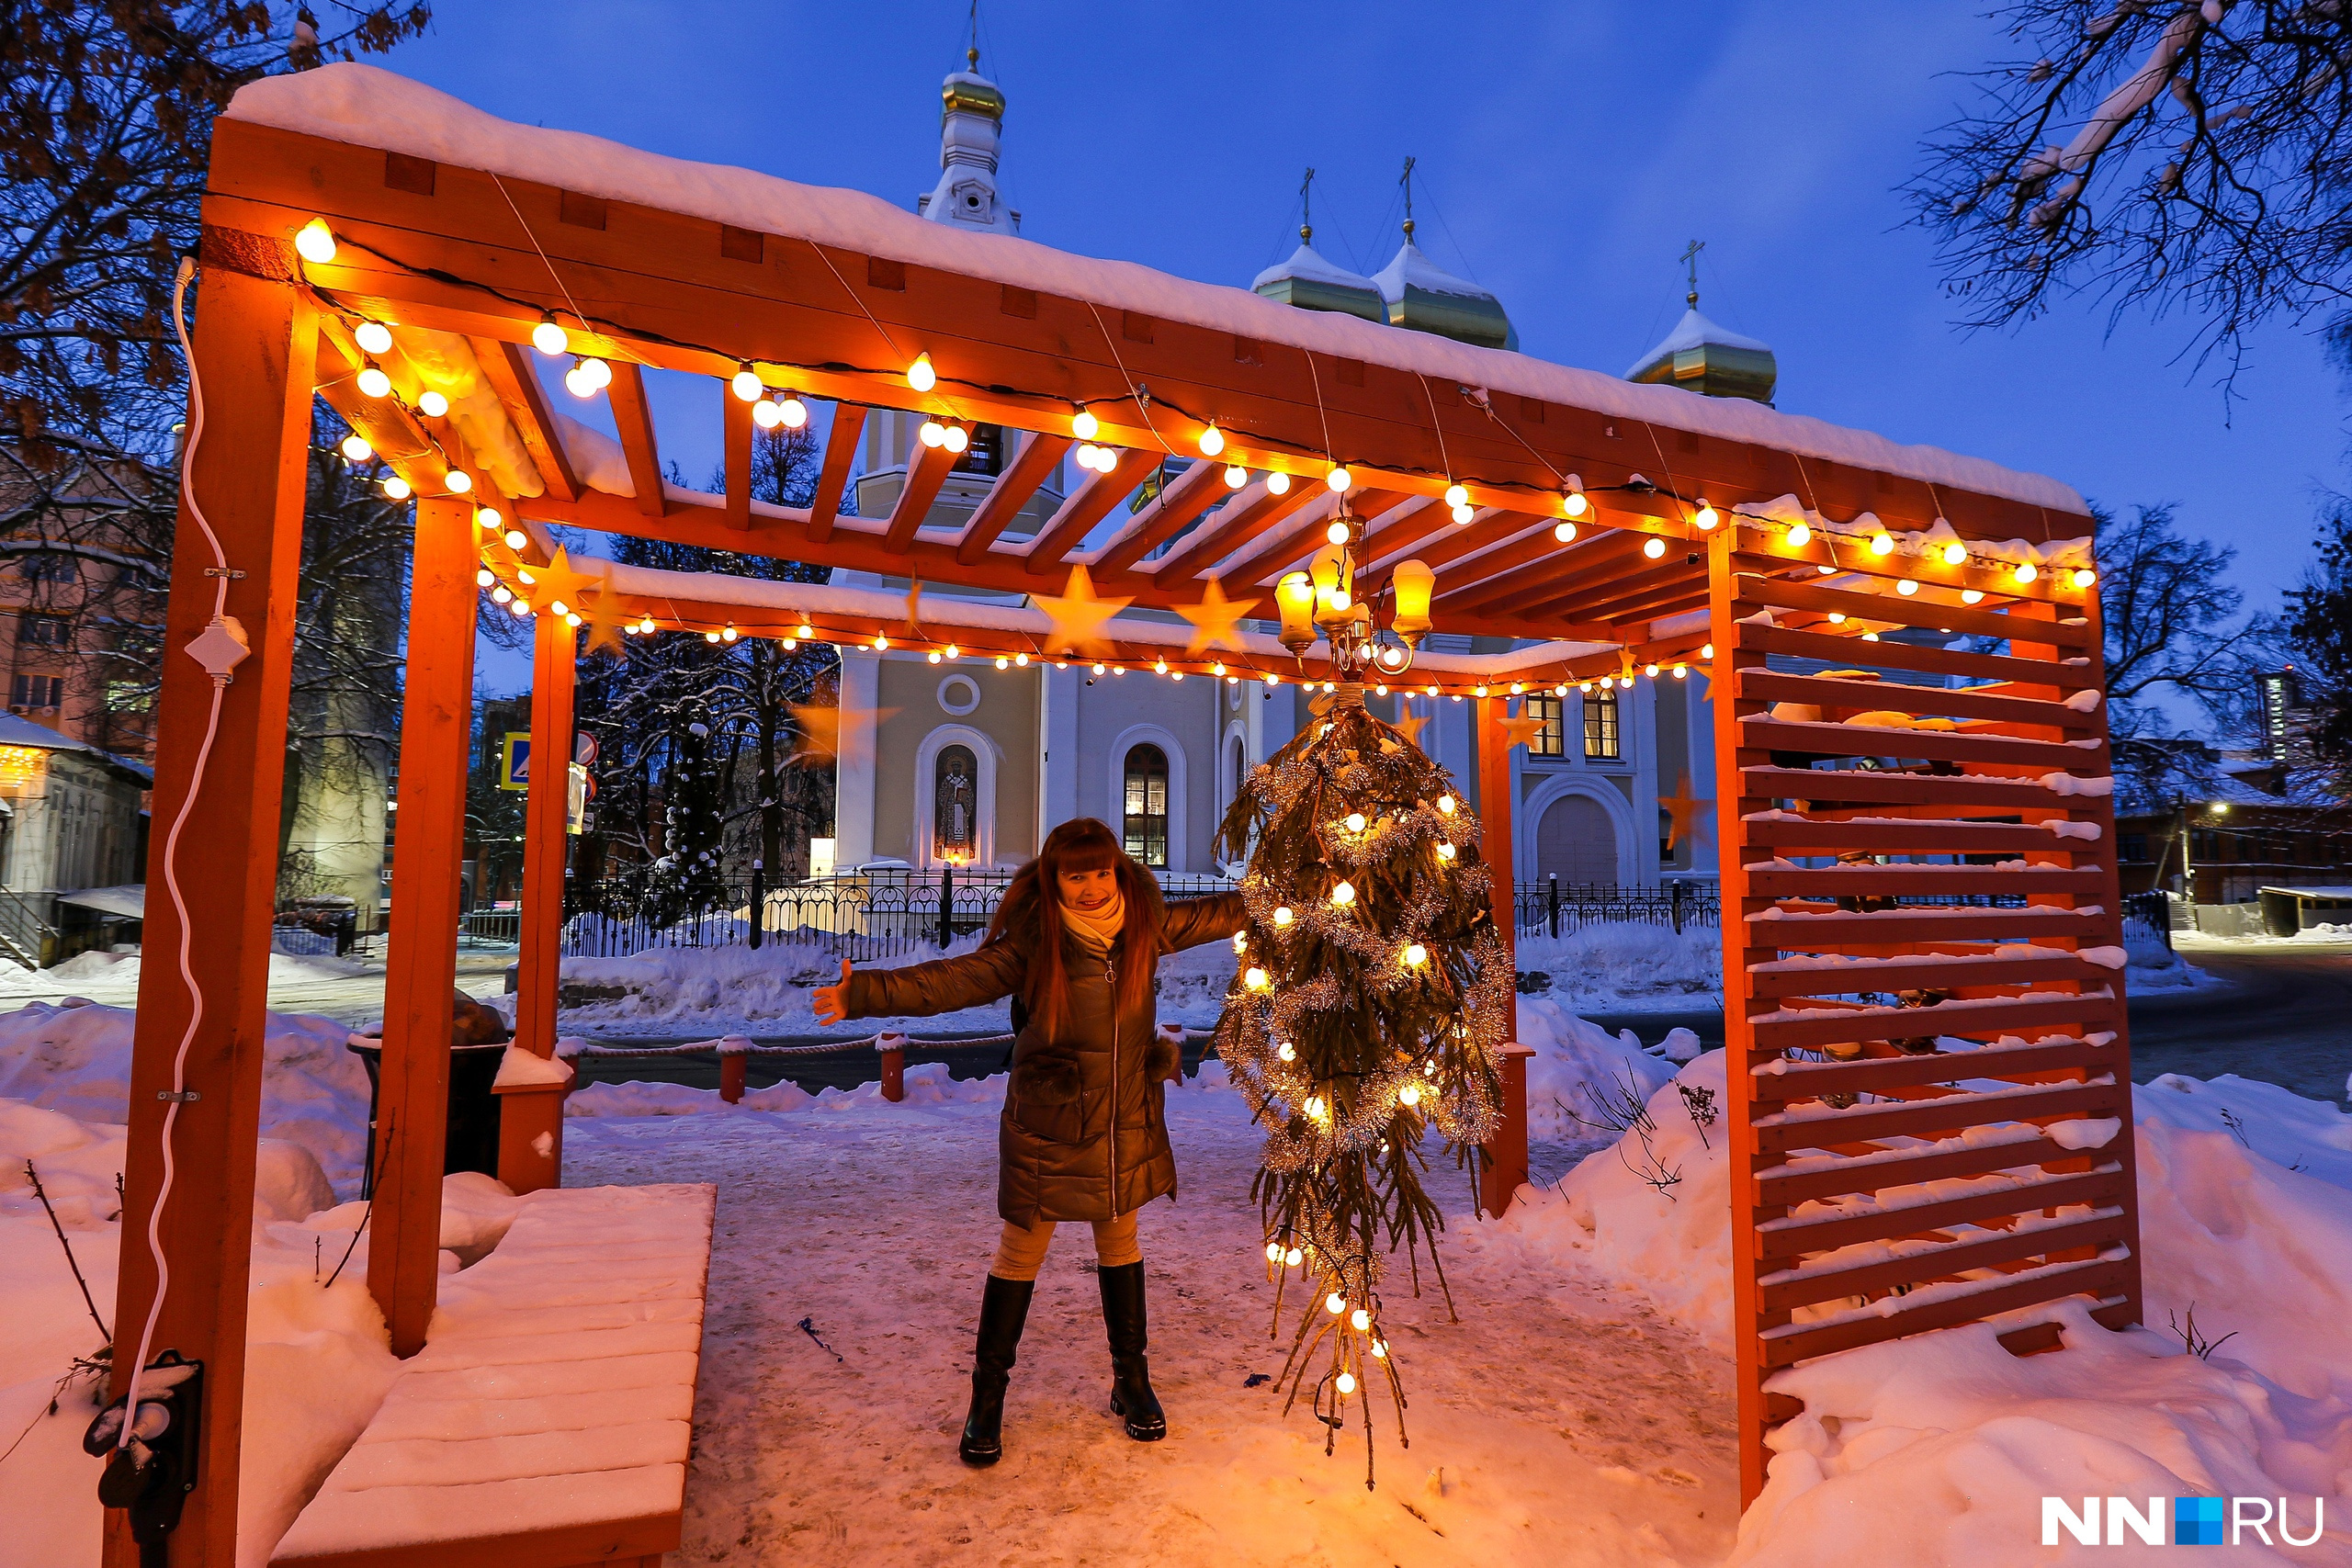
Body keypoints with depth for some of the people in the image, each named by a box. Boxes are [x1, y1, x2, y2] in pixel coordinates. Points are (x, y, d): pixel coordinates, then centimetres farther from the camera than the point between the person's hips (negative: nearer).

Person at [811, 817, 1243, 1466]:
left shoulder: (1145, 924, -6)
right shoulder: (1033, 942, -16)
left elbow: (1220, 913, 8)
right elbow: (956, 979, -24)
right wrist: (867, 992, -35)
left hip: (1127, 1121, 3)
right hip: (1046, 1126, -3)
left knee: (1120, 1244, 19)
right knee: (1020, 1253, 8)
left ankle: (1132, 1380, 38)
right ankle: (988, 1396, 27)